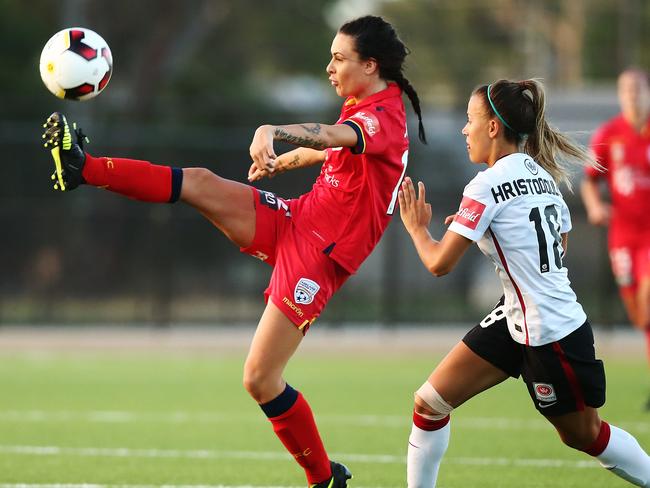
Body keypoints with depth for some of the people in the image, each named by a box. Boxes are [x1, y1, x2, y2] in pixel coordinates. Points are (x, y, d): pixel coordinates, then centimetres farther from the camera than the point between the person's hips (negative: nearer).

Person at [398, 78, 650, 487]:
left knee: (583, 434, 8)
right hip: (515, 320, 9)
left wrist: (417, 227, 4)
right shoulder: (542, 175, 8)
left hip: (551, 333, -9)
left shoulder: (487, 185, -17)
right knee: (430, 402, 4)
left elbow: (440, 263, -17)